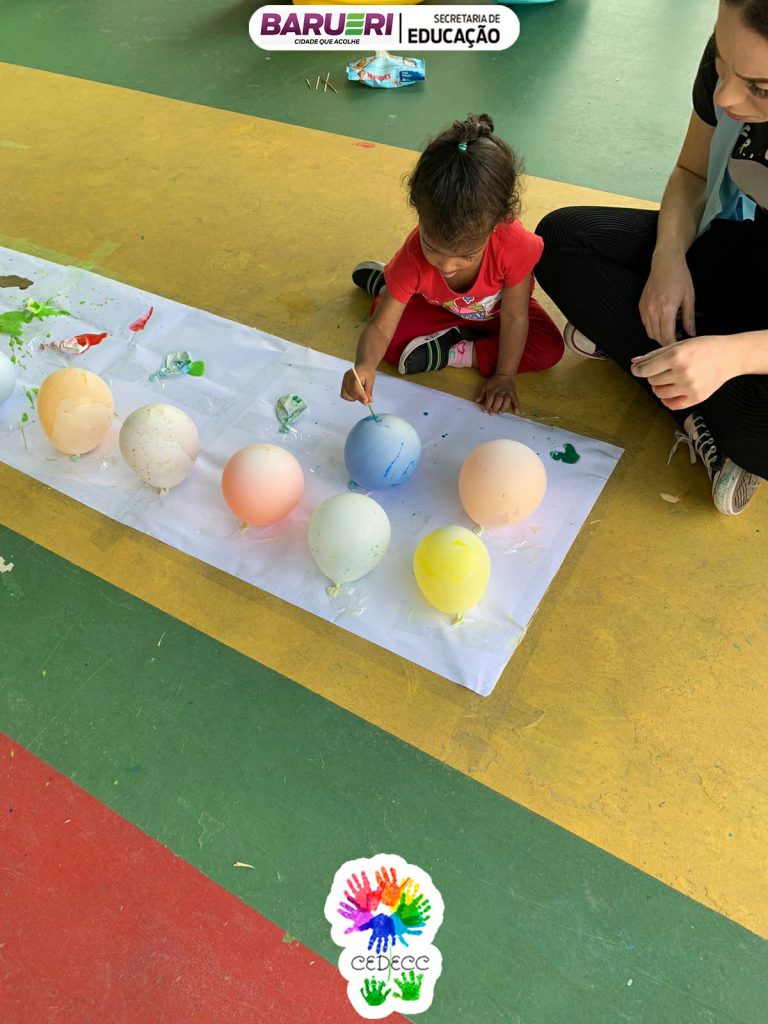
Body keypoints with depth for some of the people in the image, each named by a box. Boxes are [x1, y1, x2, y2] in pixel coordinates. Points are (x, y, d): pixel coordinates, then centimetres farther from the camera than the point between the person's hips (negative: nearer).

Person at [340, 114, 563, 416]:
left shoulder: (515, 246, -41)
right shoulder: (413, 256, -37)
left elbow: (514, 316, -28)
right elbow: (380, 327, -38)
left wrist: (505, 376, -23)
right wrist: (364, 365, -59)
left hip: (496, 309, 0)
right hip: (438, 308, 0)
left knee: (550, 348, -21)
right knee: (392, 343, -19)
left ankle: (452, 352, -19)